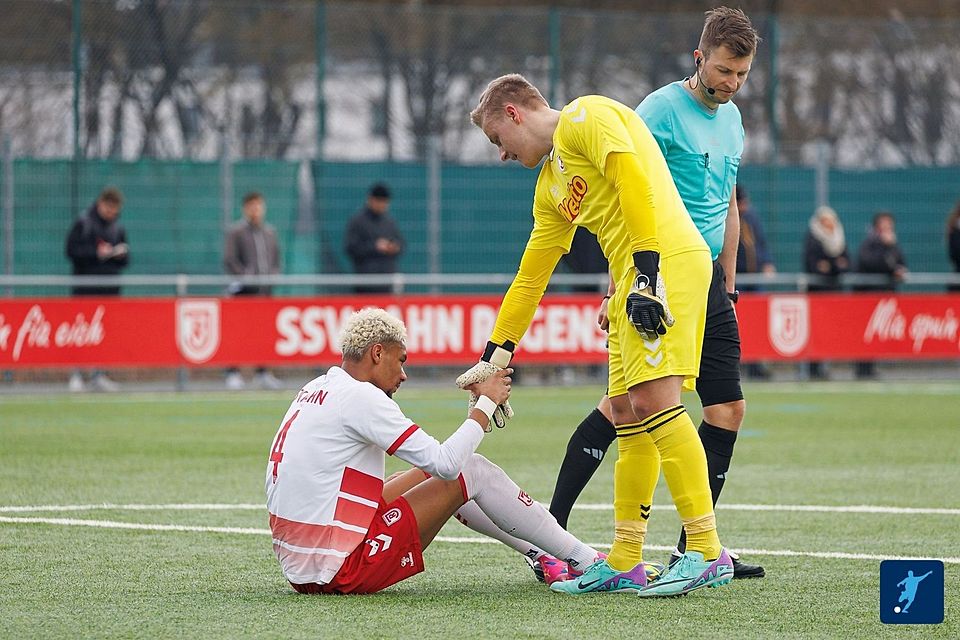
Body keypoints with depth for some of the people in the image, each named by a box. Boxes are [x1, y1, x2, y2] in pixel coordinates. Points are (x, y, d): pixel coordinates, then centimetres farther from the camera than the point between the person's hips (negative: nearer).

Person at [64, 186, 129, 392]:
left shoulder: (118, 228, 12)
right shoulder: (83, 223, -1)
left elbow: (125, 261, 15)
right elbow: (72, 251, -7)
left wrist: (121, 254, -7)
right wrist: (97, 253, -15)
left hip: (110, 288, 4)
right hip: (85, 287, -4)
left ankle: (98, 375, 7)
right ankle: (76, 375, -2)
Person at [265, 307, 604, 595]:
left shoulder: (314, 390, 13)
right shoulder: (359, 396, -13)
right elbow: (446, 462, -16)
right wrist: (486, 403, -3)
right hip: (343, 572, -9)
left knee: (432, 473, 23)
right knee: (476, 472, 1)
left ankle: (538, 553, 33)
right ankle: (582, 558, 10)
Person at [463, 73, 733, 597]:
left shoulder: (585, 118, -1)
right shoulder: (550, 185, 27)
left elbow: (634, 182, -15)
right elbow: (529, 279, 31)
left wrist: (647, 271, -23)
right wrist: (493, 358, 30)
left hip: (669, 259, -10)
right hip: (628, 283, 10)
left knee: (653, 398, -18)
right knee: (626, 414, 9)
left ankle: (708, 553, -21)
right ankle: (624, 564, 12)